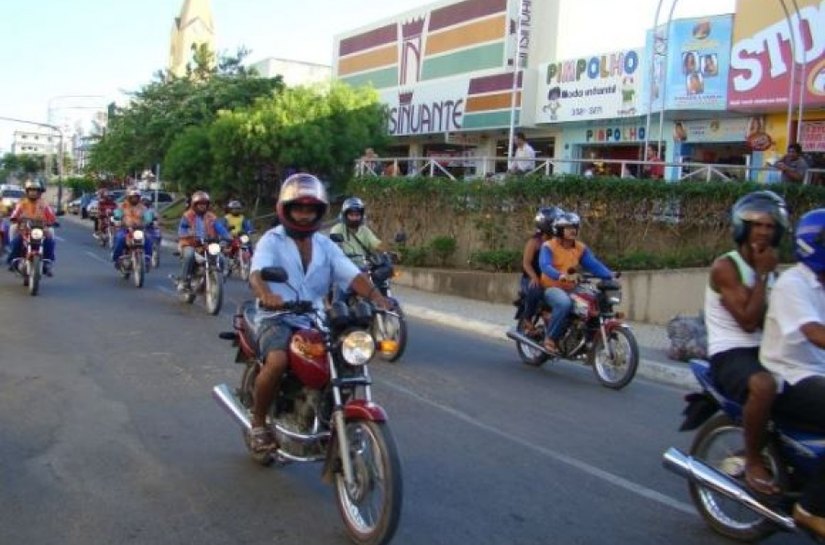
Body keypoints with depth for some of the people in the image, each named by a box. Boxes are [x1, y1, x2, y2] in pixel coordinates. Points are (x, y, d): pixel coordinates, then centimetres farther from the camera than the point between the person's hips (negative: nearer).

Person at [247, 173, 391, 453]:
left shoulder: (326, 245, 12)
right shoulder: (271, 241, -2)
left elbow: (352, 275, -1)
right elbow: (257, 273, -21)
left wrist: (376, 296, -21)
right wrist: (266, 294, -44)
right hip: (277, 319, -5)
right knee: (277, 362, -32)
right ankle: (258, 423, -8)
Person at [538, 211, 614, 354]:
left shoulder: (581, 248, 9)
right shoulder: (548, 247, -7)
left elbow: (594, 264, -1)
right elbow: (545, 266, -24)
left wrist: (609, 275, -20)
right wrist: (560, 275, -43)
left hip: (572, 289, 6)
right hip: (552, 287, -6)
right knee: (564, 304, -37)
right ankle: (550, 338, -20)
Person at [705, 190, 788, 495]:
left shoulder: (769, 268, 17)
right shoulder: (725, 267, -8)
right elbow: (749, 321, -17)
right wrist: (762, 275, -12)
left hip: (763, 350, 8)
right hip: (730, 353, -8)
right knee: (764, 386, -38)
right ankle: (753, 462, -19)